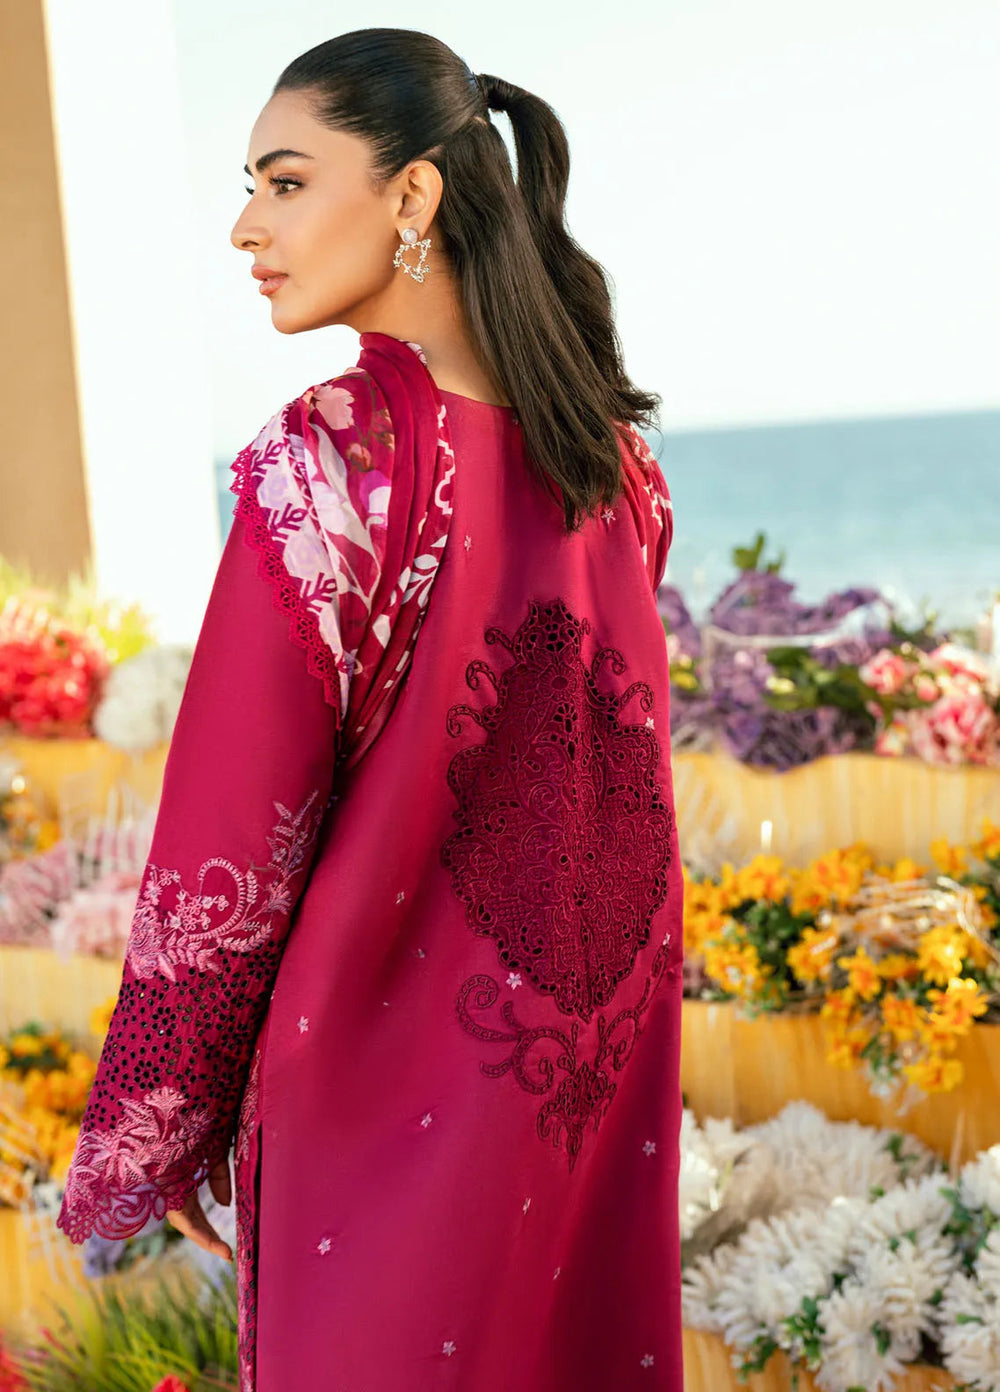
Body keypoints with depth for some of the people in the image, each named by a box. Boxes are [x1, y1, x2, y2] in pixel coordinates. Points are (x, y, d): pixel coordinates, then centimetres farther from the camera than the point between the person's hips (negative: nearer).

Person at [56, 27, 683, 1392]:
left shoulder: (329, 462, -20)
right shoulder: (612, 448, 0)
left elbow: (231, 845, -18)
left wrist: (145, 1145, -7)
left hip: (396, 1079, -6)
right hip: (609, 1061, 6)